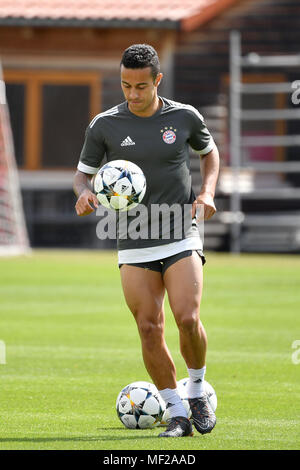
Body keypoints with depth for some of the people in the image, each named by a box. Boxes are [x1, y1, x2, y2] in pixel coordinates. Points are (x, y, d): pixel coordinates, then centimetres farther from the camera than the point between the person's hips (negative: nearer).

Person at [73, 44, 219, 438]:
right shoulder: (104, 125, -1)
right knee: (149, 329, -5)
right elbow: (83, 173, 9)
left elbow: (209, 151, 19)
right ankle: (177, 414, 6)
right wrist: (85, 193, -15)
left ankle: (197, 391, 11)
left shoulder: (185, 117, 0)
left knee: (188, 319, -16)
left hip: (181, 238, -1)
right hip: (134, 246, 1)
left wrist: (208, 192, 2)